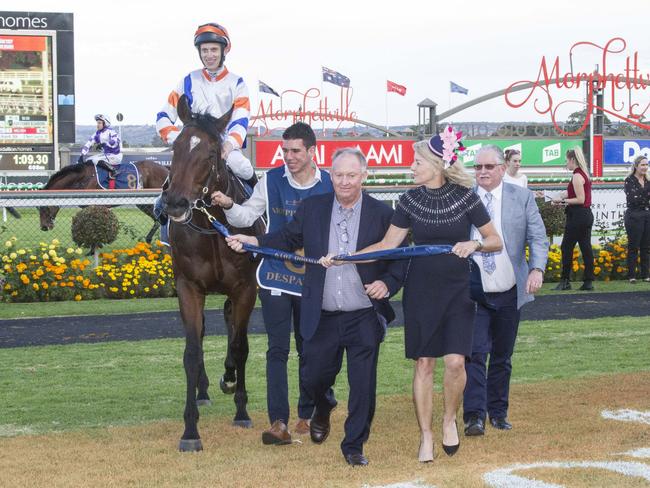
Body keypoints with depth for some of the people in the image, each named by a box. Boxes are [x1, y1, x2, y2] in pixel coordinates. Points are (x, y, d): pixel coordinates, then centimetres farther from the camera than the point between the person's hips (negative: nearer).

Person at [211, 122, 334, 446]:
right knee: (277, 350, -4)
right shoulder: (271, 180, -1)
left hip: (312, 281, 0)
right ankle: (278, 422, -7)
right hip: (275, 277, 0)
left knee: (309, 349, 12)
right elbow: (247, 217, 5)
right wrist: (229, 207, -14)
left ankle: (307, 416, 25)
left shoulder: (329, 186, -3)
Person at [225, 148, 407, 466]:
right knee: (315, 377, 12)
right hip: (321, 317, 2)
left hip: (364, 318, -2)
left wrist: (388, 283, -15)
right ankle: (323, 410, 47)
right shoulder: (312, 208, 3)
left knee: (363, 386, -1)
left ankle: (354, 446, 15)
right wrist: (253, 241, -3)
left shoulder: (382, 214, -3)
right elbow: (289, 239, 11)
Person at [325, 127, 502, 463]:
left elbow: (496, 242, -2)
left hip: (457, 289, -2)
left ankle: (449, 419, 15)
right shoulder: (411, 199, -1)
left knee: (455, 361, -12)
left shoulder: (464, 197, -7)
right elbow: (388, 244, 2)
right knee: (423, 364, 2)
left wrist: (475, 244, -23)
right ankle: (425, 436, 13)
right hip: (420, 290, 2)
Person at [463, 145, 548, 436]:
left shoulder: (522, 197, 2)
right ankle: (474, 416, -11)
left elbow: (538, 238, -1)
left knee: (502, 357, 11)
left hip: (509, 292, 2)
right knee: (475, 354, -11)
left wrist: (537, 269, -18)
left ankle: (498, 412, 23)